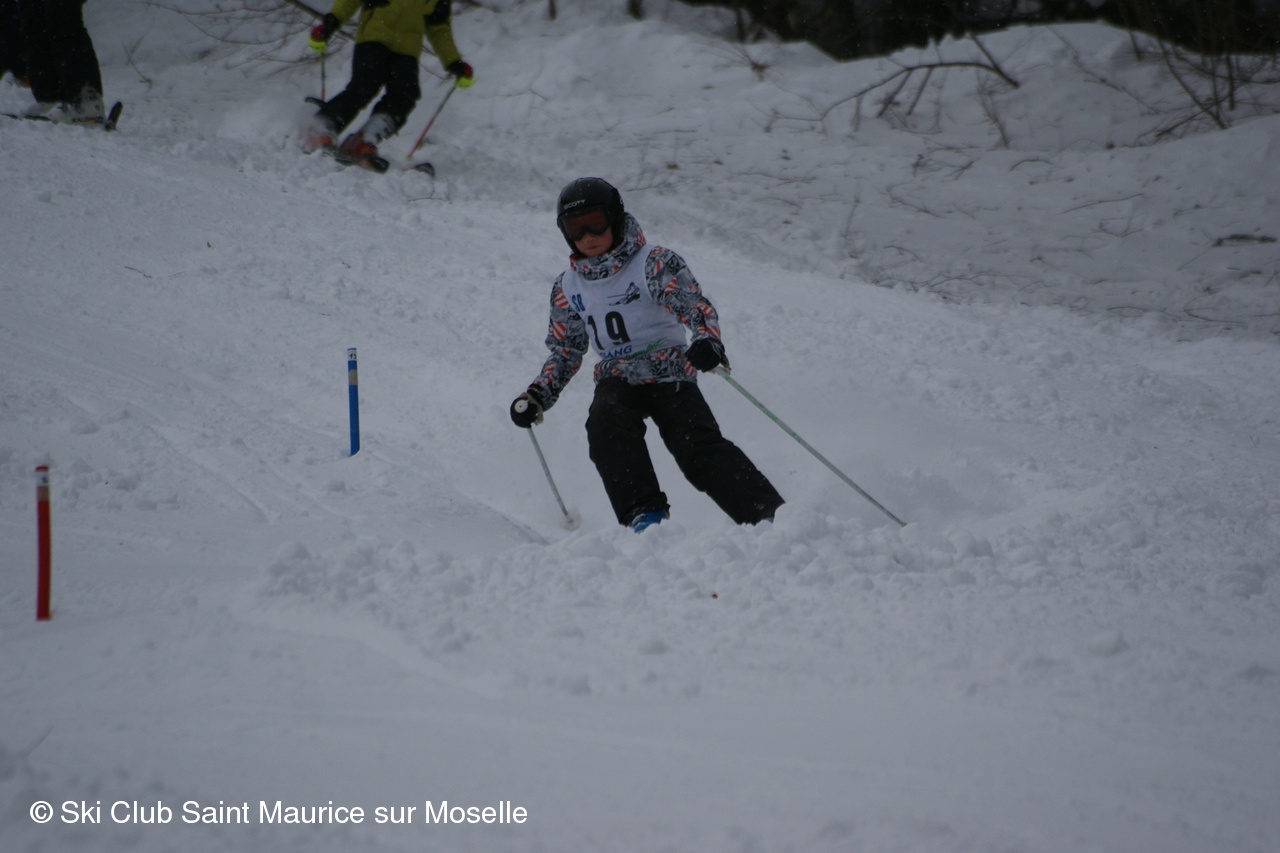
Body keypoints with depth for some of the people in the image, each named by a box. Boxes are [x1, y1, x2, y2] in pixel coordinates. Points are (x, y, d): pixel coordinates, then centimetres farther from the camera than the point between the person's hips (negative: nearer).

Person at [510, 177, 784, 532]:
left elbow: (696, 306, -19)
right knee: (606, 424, -31)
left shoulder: (653, 263, -6)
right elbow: (565, 353, 19)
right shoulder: (568, 287, 9)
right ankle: (643, 515, -39)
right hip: (616, 381, 4)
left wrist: (707, 341, -42)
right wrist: (537, 397, 3)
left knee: (699, 447, -25)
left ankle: (771, 519, -30)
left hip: (670, 374, -4)